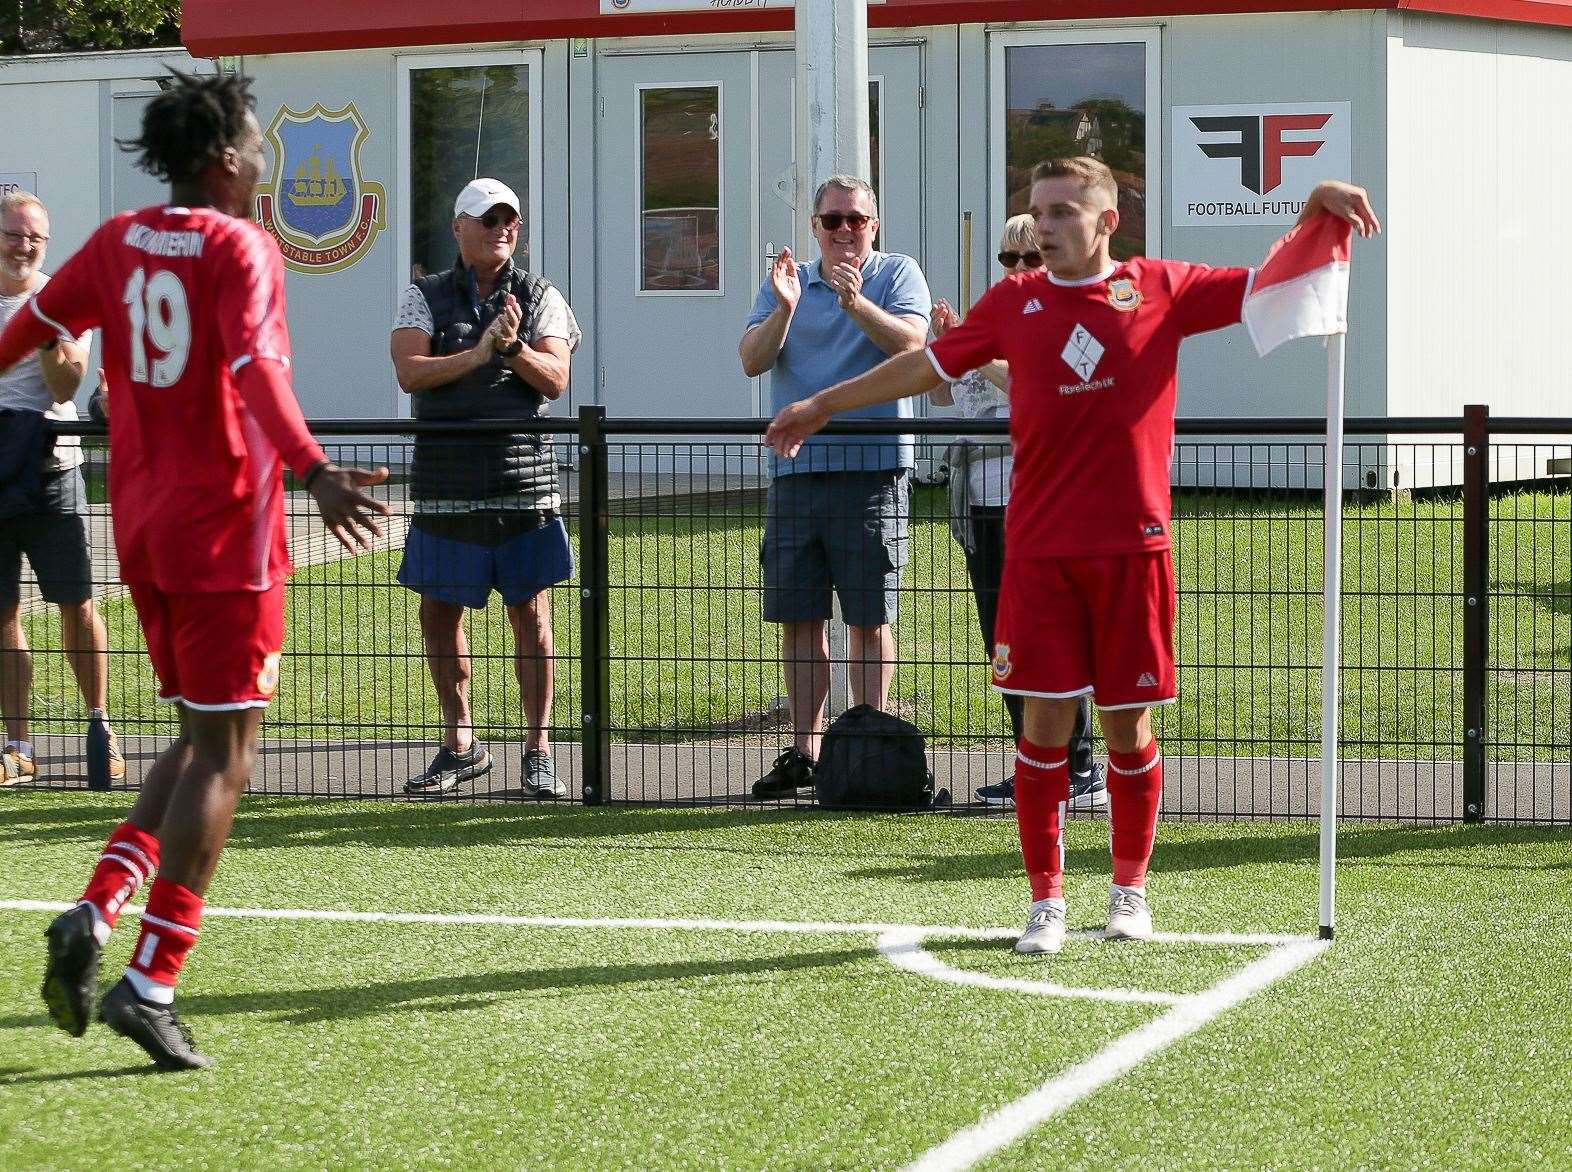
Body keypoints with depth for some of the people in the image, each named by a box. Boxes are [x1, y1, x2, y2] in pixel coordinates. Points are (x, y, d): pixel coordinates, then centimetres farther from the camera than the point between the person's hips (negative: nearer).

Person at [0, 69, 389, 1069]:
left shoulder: (119, 243, 9)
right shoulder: (241, 247, -10)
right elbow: (256, 369, -26)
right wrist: (315, 471, -38)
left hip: (142, 525, 7)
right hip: (225, 530, -7)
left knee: (201, 740, 18)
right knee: (224, 754, -2)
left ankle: (95, 914, 2)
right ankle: (151, 981, -6)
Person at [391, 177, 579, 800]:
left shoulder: (539, 297, 8)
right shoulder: (425, 297, 7)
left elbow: (555, 379, -3)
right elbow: (409, 371, -7)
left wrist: (513, 348, -19)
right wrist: (476, 355, -18)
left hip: (523, 476, -1)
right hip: (445, 481, 1)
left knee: (531, 613, 0)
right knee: (438, 611, 5)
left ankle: (538, 752, 5)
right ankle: (460, 744, 18)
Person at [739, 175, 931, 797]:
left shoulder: (897, 274, 4)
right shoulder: (786, 282, 13)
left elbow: (911, 342, -14)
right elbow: (752, 360, 1)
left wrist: (856, 303, -31)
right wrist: (784, 308, -16)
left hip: (872, 466, -4)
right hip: (796, 466, 4)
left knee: (869, 617, -1)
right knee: (798, 616, 6)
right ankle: (803, 751, 13)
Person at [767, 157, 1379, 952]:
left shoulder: (1161, 291, 3)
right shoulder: (1014, 303, 6)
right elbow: (927, 365, 18)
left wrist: (1317, 211, -5)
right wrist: (825, 404, 23)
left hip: (1131, 549, 0)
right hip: (1039, 551, 1)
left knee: (1129, 726, 5)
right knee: (1044, 721, -3)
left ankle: (1130, 890, 21)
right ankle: (1046, 901, 6)